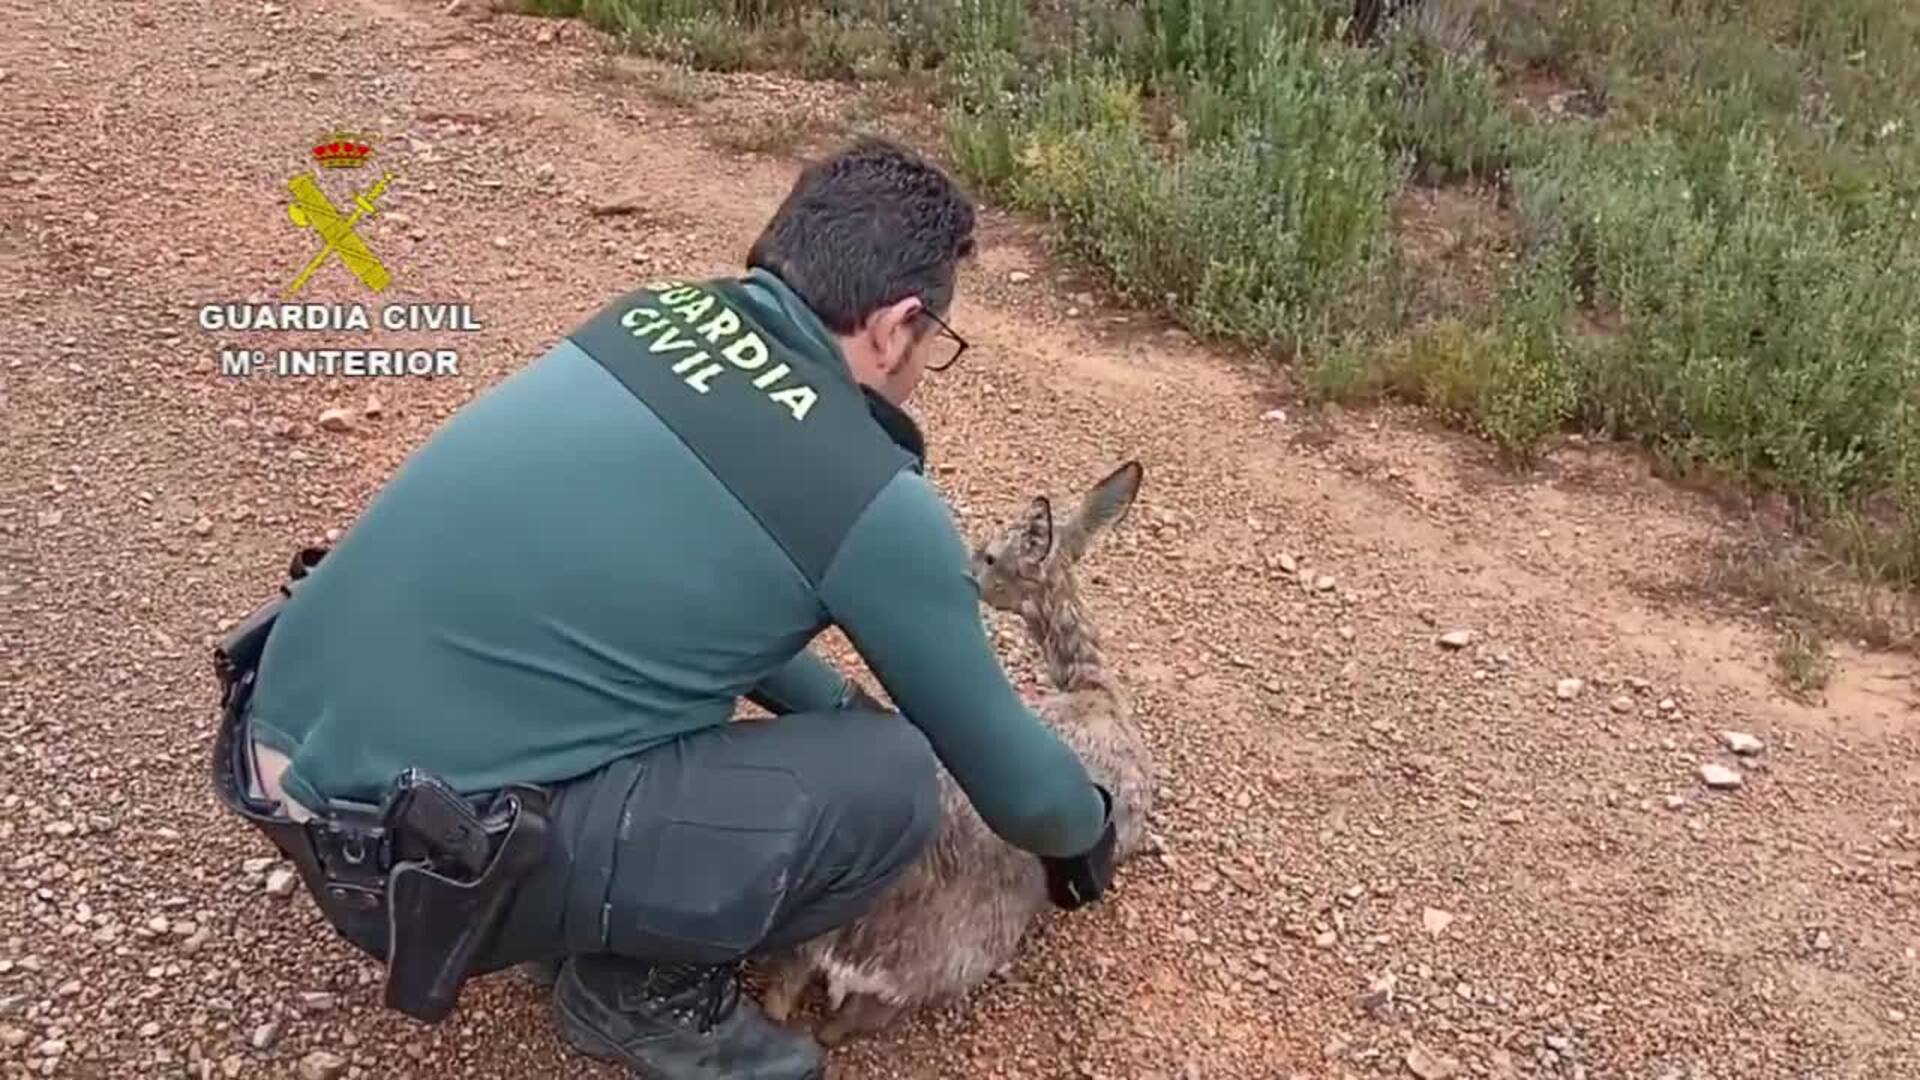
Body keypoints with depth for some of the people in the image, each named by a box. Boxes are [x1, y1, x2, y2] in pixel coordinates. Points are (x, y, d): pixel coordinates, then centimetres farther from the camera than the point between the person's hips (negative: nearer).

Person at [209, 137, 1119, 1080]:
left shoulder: (651, 316, 9)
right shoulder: (873, 500, -11)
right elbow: (994, 753, 4)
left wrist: (840, 704, 33)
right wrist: (1087, 830, 26)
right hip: (415, 853, -8)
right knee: (888, 779, -6)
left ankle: (593, 912, 25)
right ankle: (642, 985, 13)